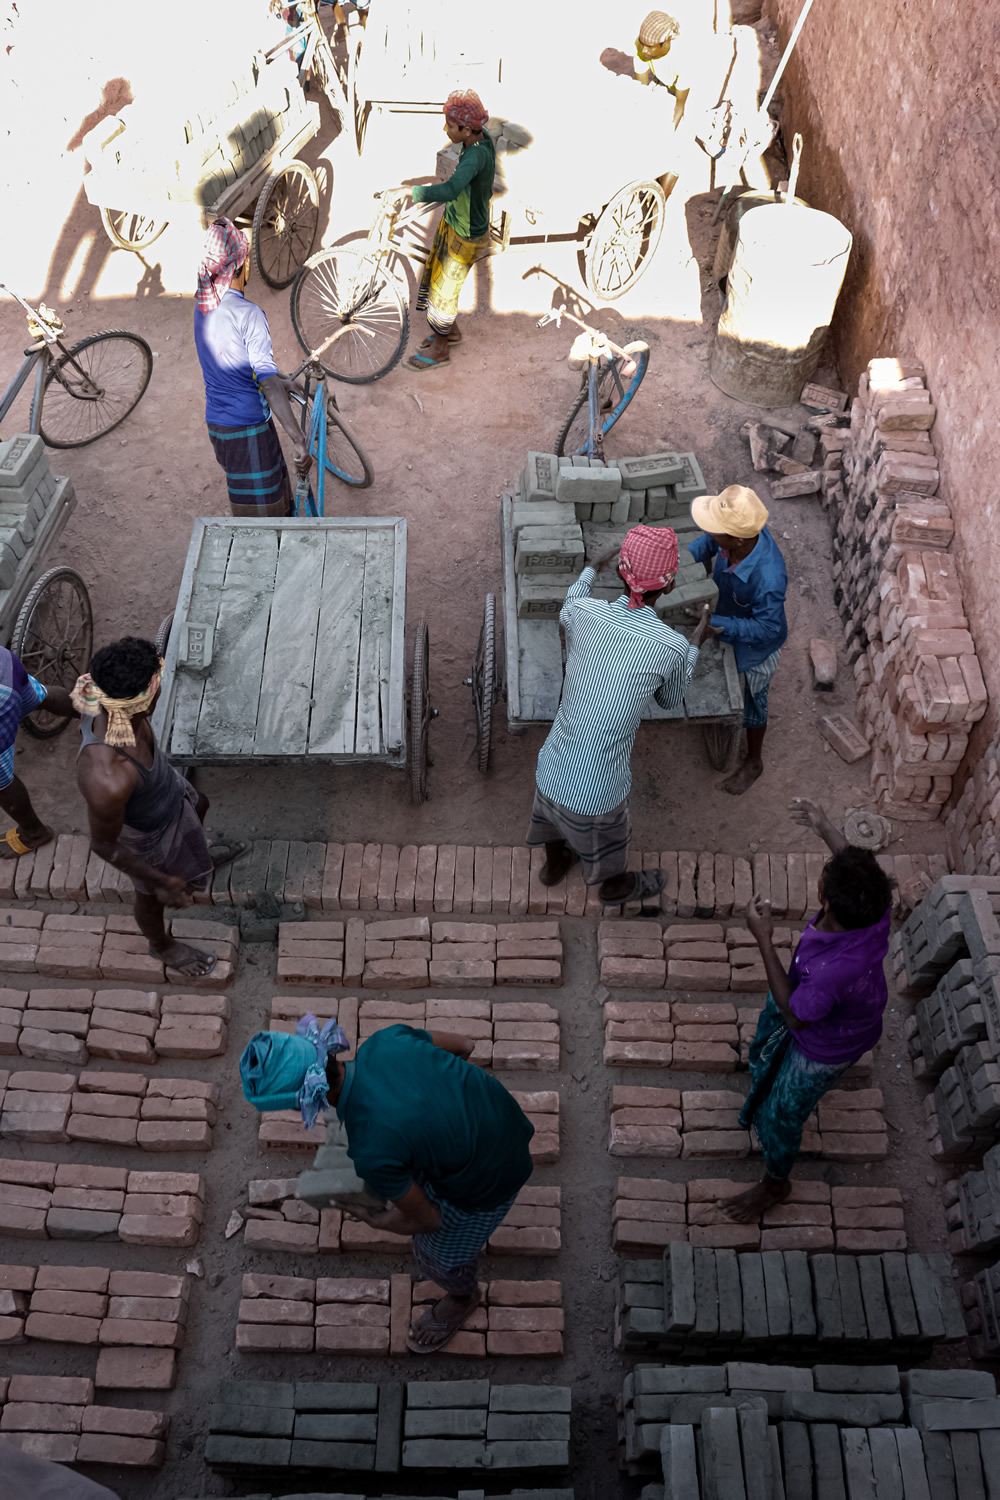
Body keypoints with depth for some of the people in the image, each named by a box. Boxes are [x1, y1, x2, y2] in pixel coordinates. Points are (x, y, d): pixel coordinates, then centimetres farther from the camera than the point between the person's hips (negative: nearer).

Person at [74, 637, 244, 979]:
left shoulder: (108, 706, -30)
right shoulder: (109, 782, -50)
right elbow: (103, 844, -30)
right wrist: (161, 882, -17)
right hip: (148, 834, -6)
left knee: (199, 805, 36)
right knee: (151, 895, 26)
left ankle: (201, 859, 72)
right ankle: (162, 946, 61)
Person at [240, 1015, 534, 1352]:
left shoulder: (371, 1153, -33)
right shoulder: (384, 1041, -19)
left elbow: (428, 1221, -15)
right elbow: (463, 1045, -1)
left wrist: (374, 1220, 6)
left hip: (488, 1180, -5)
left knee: (438, 1253, 25)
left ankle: (463, 1298, 56)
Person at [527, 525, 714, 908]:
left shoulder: (584, 612, -13)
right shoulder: (672, 647, -21)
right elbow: (670, 700, 2)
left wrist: (591, 569, 33)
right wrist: (696, 644, 15)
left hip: (549, 773, 3)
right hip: (597, 793, -3)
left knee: (557, 815, 36)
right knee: (605, 836, 30)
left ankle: (554, 865, 64)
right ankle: (615, 886, 60)